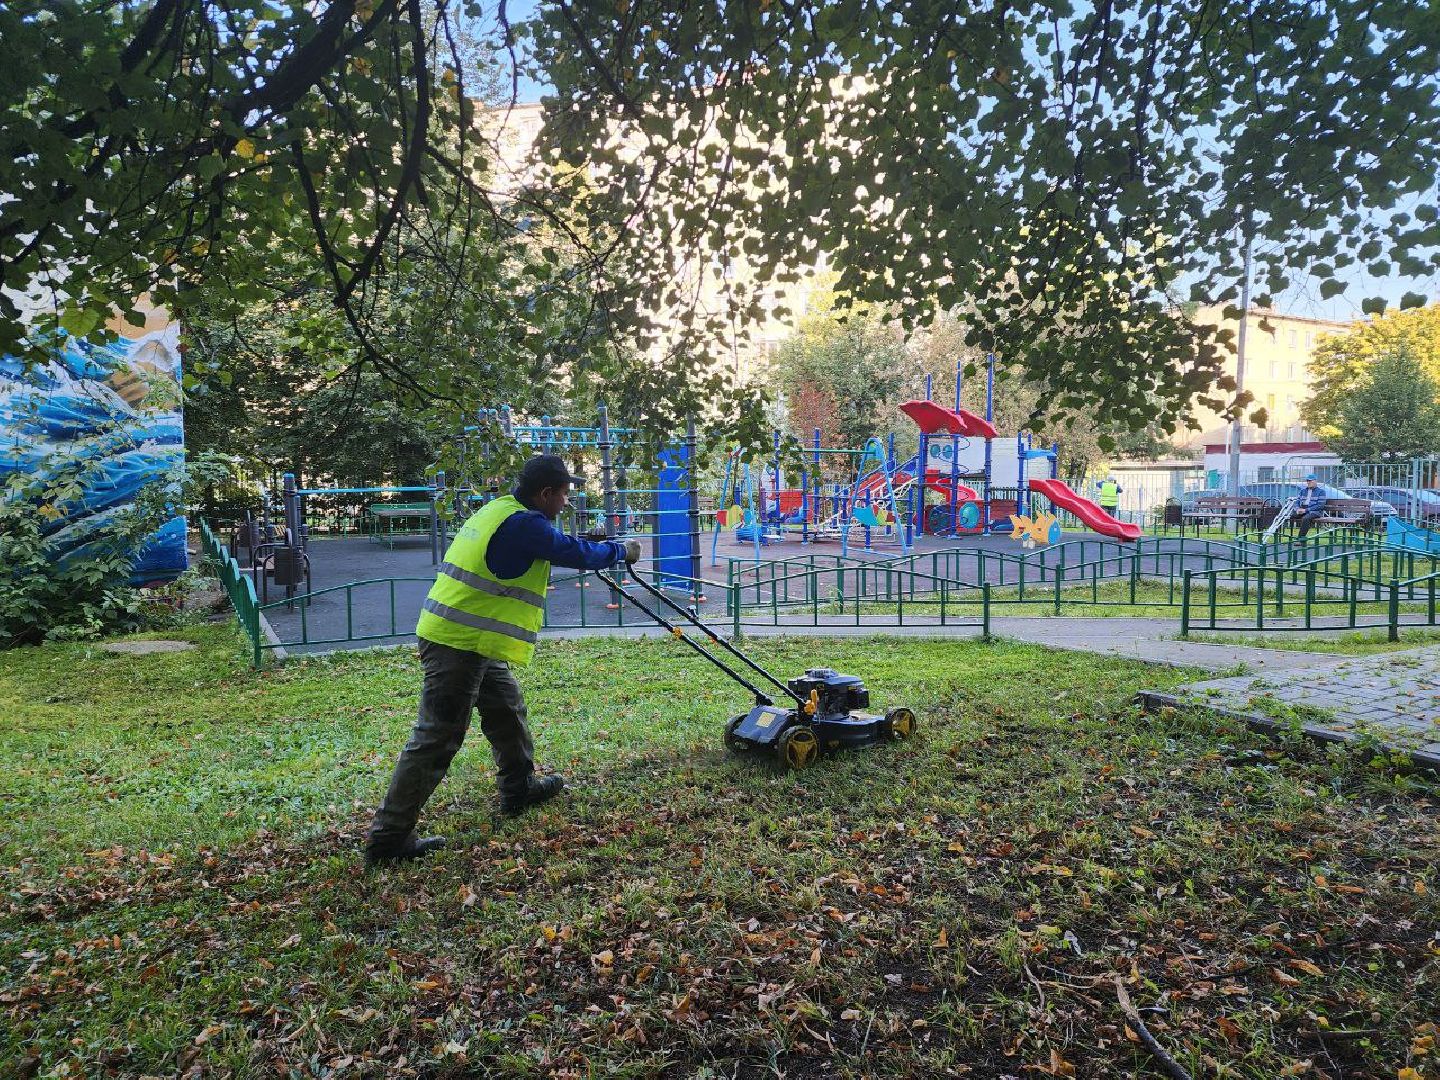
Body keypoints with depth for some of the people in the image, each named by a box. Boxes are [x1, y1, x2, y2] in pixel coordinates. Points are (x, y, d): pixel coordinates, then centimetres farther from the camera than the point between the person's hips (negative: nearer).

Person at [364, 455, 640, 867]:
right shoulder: (523, 523, -18)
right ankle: (388, 838, 3)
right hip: (458, 645, -10)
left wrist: (595, 547, 20)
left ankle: (520, 788, 40)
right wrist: (621, 550, 5)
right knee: (437, 739, -4)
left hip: (472, 642, 10)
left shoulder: (502, 510, 13)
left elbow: (558, 547, 27)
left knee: (507, 709, 23)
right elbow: (577, 554, -12)